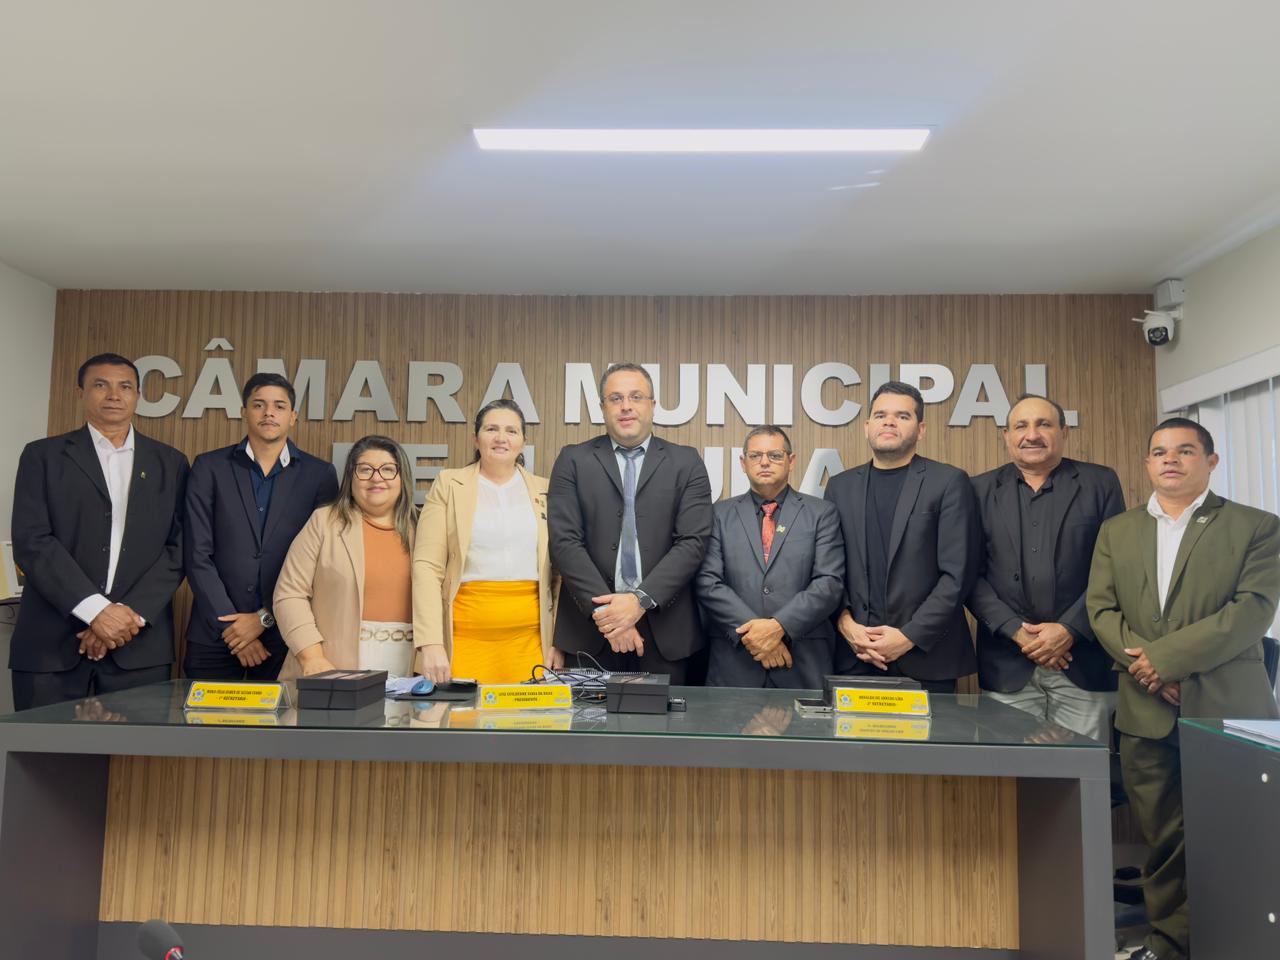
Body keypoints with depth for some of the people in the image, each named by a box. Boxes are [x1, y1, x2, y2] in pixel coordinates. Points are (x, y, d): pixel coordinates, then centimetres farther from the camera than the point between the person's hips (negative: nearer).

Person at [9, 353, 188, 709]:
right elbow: (32, 543, -4)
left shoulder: (169, 463, 10)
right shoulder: (43, 456, 6)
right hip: (52, 644, -1)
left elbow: (179, 547, 3)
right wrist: (97, 610, -14)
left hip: (140, 646, 1)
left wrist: (132, 614, -9)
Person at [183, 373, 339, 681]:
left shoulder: (319, 475, 2)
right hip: (214, 634, 1)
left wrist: (265, 618, -7)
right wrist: (230, 627, -7)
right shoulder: (209, 468, 4)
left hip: (285, 633, 0)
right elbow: (198, 555, -1)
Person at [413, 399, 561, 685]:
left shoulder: (544, 490, 10)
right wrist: (431, 643, -12)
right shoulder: (449, 485, 4)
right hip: (465, 636, -1)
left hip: (529, 637, 2)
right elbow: (427, 566, -3)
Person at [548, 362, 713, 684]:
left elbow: (693, 541, -4)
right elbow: (564, 542, -3)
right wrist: (603, 609, -13)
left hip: (665, 630, 0)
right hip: (590, 626, 0)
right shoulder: (573, 460, 6)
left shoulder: (686, 463, 6)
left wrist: (641, 600, -15)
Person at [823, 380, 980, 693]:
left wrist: (910, 637, -13)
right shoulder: (841, 485, 10)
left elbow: (958, 573, -7)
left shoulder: (948, 482, -1)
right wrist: (845, 623, -7)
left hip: (925, 658, -2)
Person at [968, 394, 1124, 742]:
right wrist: (1017, 632, -9)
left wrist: (1070, 630, -10)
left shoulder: (1100, 483, 6)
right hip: (1008, 665, 1)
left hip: (1084, 662, 0)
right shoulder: (982, 490, 7)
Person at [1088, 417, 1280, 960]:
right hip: (1146, 711, 3)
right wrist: (1149, 670, -11)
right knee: (1162, 839, 8)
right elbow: (1101, 608, 4)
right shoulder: (1116, 531, 13)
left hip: (1226, 709, -2)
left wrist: (1165, 656, -16)